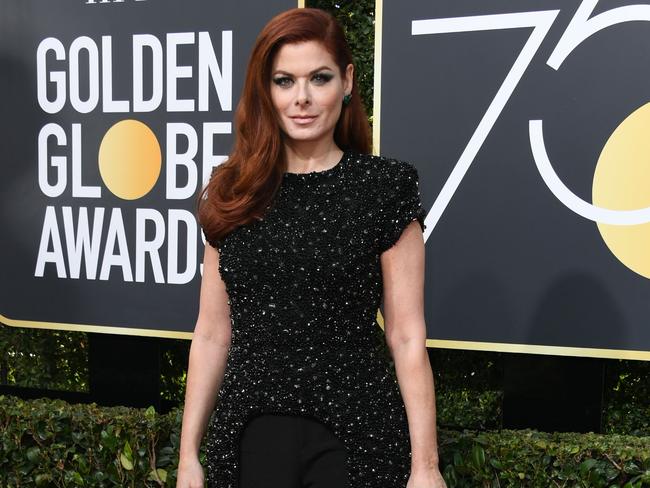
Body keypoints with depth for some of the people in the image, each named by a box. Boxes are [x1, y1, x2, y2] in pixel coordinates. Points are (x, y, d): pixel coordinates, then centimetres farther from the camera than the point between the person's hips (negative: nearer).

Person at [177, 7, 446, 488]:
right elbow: (212, 334, 6)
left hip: (354, 434, -3)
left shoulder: (383, 186, -6)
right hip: (249, 436, 3)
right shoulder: (232, 193, 4)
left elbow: (407, 337, -6)